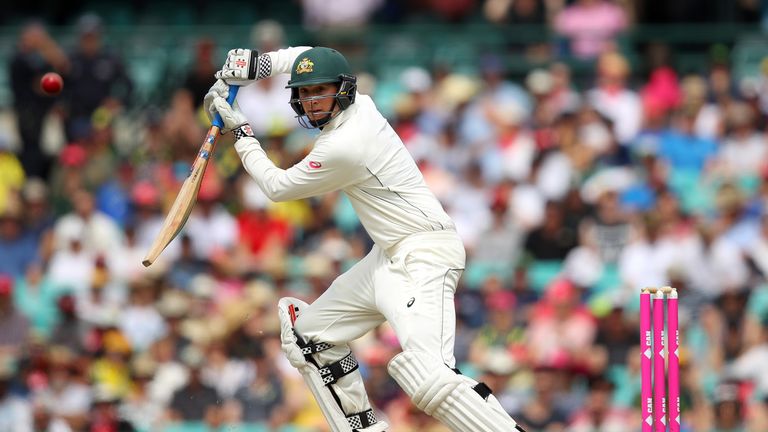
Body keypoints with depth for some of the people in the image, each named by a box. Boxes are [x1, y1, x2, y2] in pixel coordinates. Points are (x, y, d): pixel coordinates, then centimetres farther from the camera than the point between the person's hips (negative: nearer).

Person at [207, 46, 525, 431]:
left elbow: (277, 187, -5)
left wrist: (241, 132, 5)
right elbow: (307, 56, 27)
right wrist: (255, 64, 14)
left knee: (426, 376, -30)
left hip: (423, 257, -11)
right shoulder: (357, 105, 6)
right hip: (387, 257, 11)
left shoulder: (343, 146, -20)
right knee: (310, 336, 18)